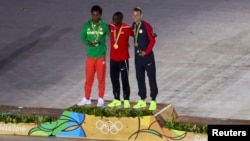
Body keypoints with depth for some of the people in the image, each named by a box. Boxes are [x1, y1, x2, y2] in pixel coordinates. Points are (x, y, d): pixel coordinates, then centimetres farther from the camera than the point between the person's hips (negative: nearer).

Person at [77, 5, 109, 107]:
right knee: (88, 78, 7)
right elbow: (83, 37, 5)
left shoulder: (104, 26, -8)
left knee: (101, 78, 5)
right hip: (90, 56, 2)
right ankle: (86, 98, 18)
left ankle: (101, 99, 15)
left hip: (101, 56, -2)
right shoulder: (86, 25, 0)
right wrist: (88, 42, -14)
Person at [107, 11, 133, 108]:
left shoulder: (127, 28, -13)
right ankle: (116, 100, 22)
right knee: (114, 79, 12)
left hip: (123, 59, -6)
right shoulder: (111, 26, 3)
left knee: (124, 80, 1)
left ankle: (126, 100, 8)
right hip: (113, 58, 6)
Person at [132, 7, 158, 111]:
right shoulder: (133, 26, 6)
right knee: (139, 78, 10)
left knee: (151, 77, -2)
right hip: (138, 56, 7)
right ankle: (142, 100, 19)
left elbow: (152, 40, -12)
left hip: (147, 56, -7)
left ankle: (153, 101, 0)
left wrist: (146, 52, -14)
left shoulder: (146, 26, -12)